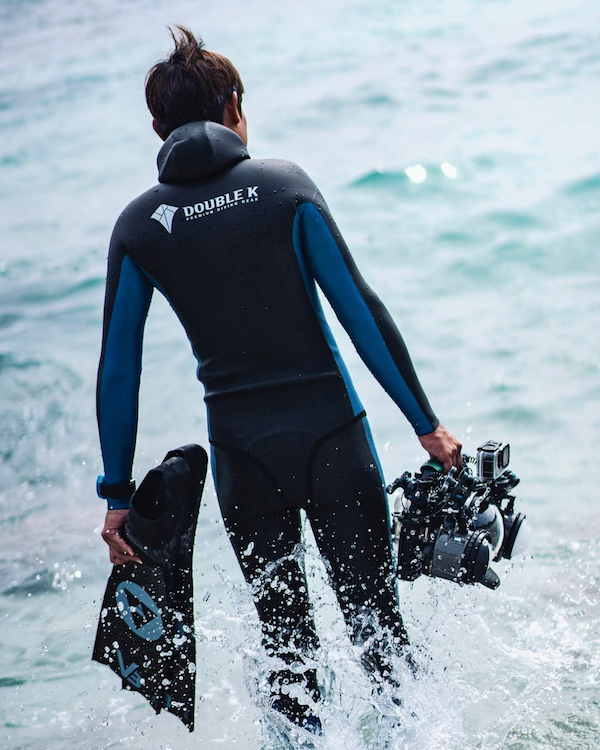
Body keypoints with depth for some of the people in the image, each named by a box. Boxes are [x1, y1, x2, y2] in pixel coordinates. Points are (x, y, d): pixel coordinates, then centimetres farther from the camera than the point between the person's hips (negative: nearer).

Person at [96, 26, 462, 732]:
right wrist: (426, 423, -1)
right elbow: (360, 311, -7)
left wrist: (118, 495, 7)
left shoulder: (138, 225, 1)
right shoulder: (283, 184, -4)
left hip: (242, 450, 2)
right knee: (375, 619, 9)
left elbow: (118, 371, 0)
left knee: (286, 637, 15)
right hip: (331, 432, -1)